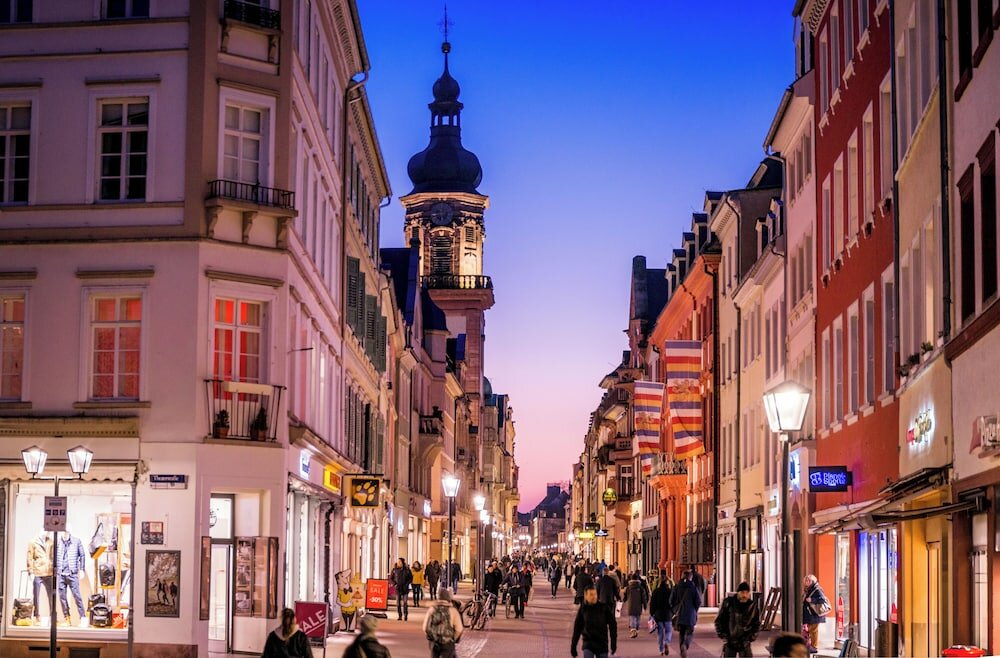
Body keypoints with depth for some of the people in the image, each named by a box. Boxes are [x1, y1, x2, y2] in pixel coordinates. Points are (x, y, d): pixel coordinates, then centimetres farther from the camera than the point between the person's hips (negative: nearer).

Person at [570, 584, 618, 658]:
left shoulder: (603, 607, -7)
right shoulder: (583, 609, -2)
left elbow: (612, 625, -2)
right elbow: (577, 628, 6)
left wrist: (613, 643, -6)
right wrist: (573, 646, 7)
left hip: (602, 644, 0)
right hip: (588, 643, 0)